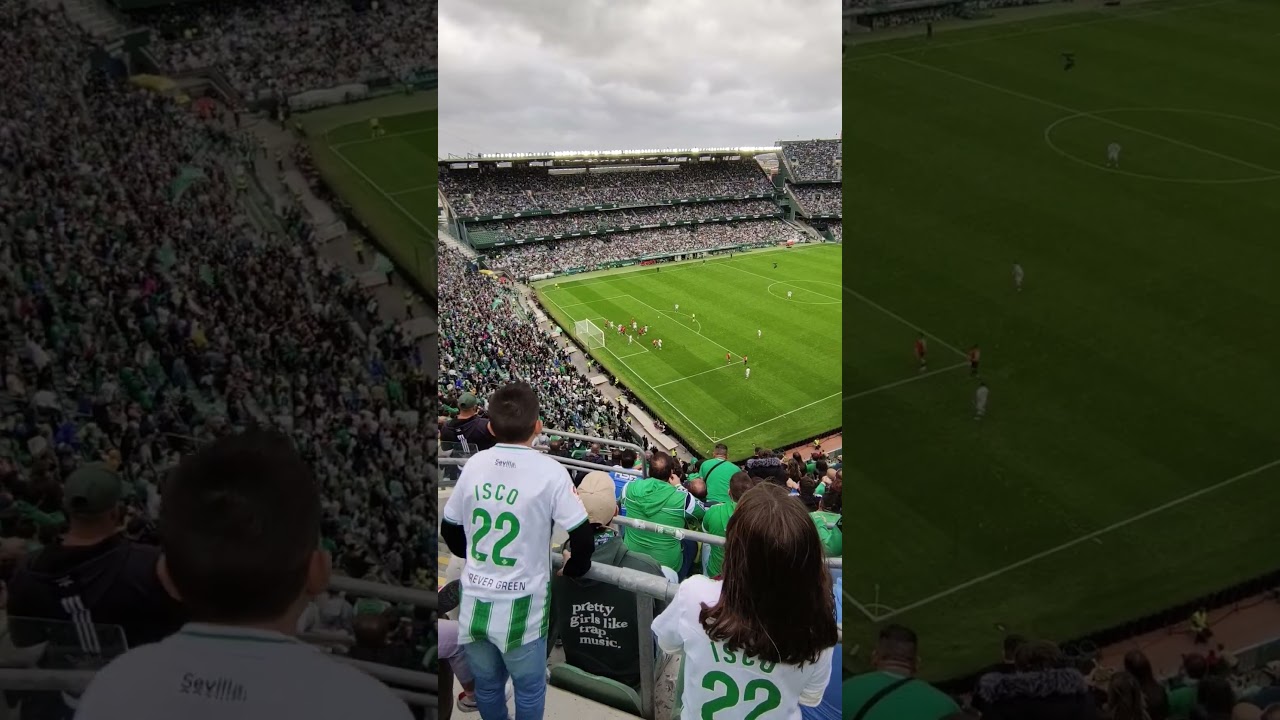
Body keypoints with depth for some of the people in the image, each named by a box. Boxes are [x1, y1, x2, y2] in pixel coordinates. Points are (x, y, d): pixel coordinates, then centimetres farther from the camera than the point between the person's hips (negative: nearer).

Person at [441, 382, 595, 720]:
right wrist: (573, 571, 8)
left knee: (486, 685, 21)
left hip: (474, 600, 4)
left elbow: (449, 529, 9)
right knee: (529, 689, 17)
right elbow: (582, 536, -12)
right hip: (520, 605, -4)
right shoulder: (550, 472, -14)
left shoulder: (475, 464, -2)